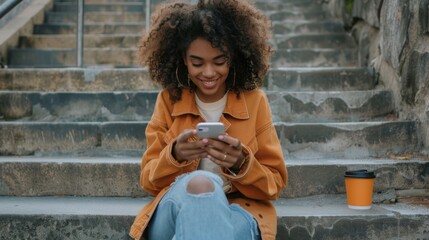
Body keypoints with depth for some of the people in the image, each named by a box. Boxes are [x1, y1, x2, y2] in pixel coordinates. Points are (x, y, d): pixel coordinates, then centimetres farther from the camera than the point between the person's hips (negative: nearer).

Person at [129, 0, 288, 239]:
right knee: (199, 183, -35)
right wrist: (174, 155, -17)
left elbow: (275, 186, 4)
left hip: (238, 211, -1)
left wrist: (241, 164, -18)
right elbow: (149, 181, 5)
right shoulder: (169, 100, 5)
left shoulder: (254, 101, 2)